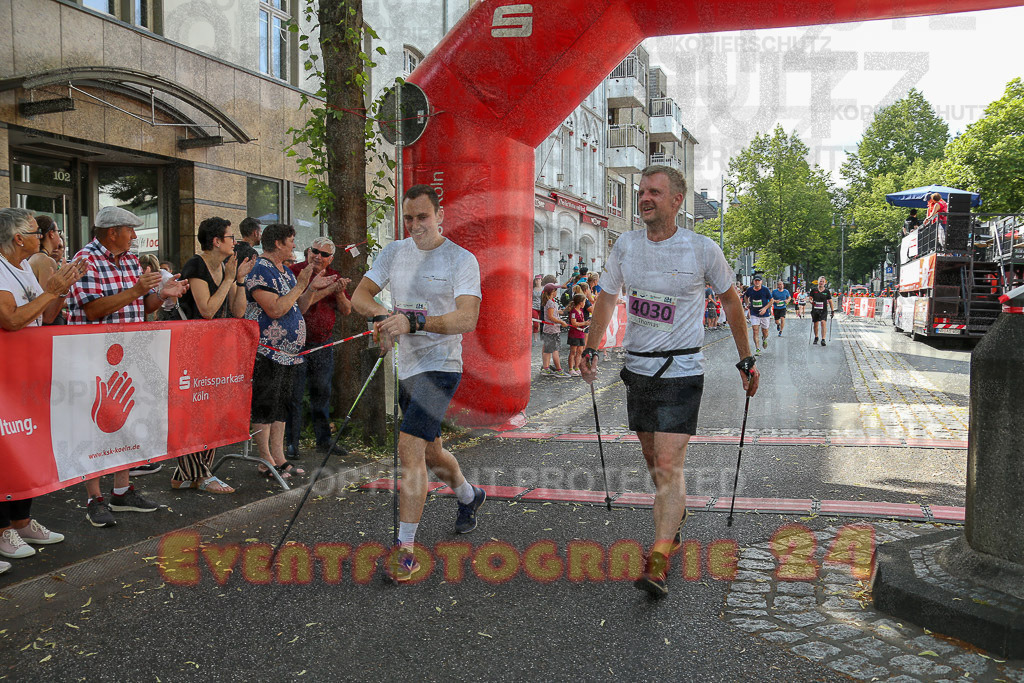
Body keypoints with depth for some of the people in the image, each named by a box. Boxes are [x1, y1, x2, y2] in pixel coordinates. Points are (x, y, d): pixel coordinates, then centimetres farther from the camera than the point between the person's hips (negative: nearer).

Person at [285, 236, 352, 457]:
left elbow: (346, 311, 10)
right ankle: (291, 443, 6)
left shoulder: (334, 277, 11)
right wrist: (328, 289, -22)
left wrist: (340, 293, -8)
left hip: (324, 344, 5)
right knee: (294, 395, -1)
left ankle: (324, 441, 22)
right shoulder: (295, 271, -5)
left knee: (322, 394, 12)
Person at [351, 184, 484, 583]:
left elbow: (467, 318, -21)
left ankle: (406, 550, -10)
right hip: (403, 367, 7)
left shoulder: (461, 259, -9)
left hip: (439, 366, -7)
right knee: (430, 451, 20)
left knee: (409, 448, -18)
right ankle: (470, 496, 48)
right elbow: (359, 296, 4)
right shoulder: (394, 252, 8)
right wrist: (382, 314, -18)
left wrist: (413, 321, -33)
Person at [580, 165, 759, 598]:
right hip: (637, 368, 5)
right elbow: (607, 298, 12)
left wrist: (746, 359, 8)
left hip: (681, 372, -5)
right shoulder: (626, 246, 2)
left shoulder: (703, 250, -8)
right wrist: (590, 350, 2)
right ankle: (673, 531, 39)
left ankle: (658, 563, -12)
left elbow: (730, 300, 6)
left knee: (668, 465, -13)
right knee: (653, 458, 17)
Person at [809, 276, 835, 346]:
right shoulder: (814, 290, 3)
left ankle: (823, 339, -20)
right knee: (815, 324, 8)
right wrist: (811, 301, -17)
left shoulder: (827, 291, 3)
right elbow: (810, 298, 7)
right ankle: (816, 338, 31)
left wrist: (832, 311, 2)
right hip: (815, 310, 1)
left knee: (823, 322, -18)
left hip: (823, 310, -1)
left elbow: (830, 301, 6)